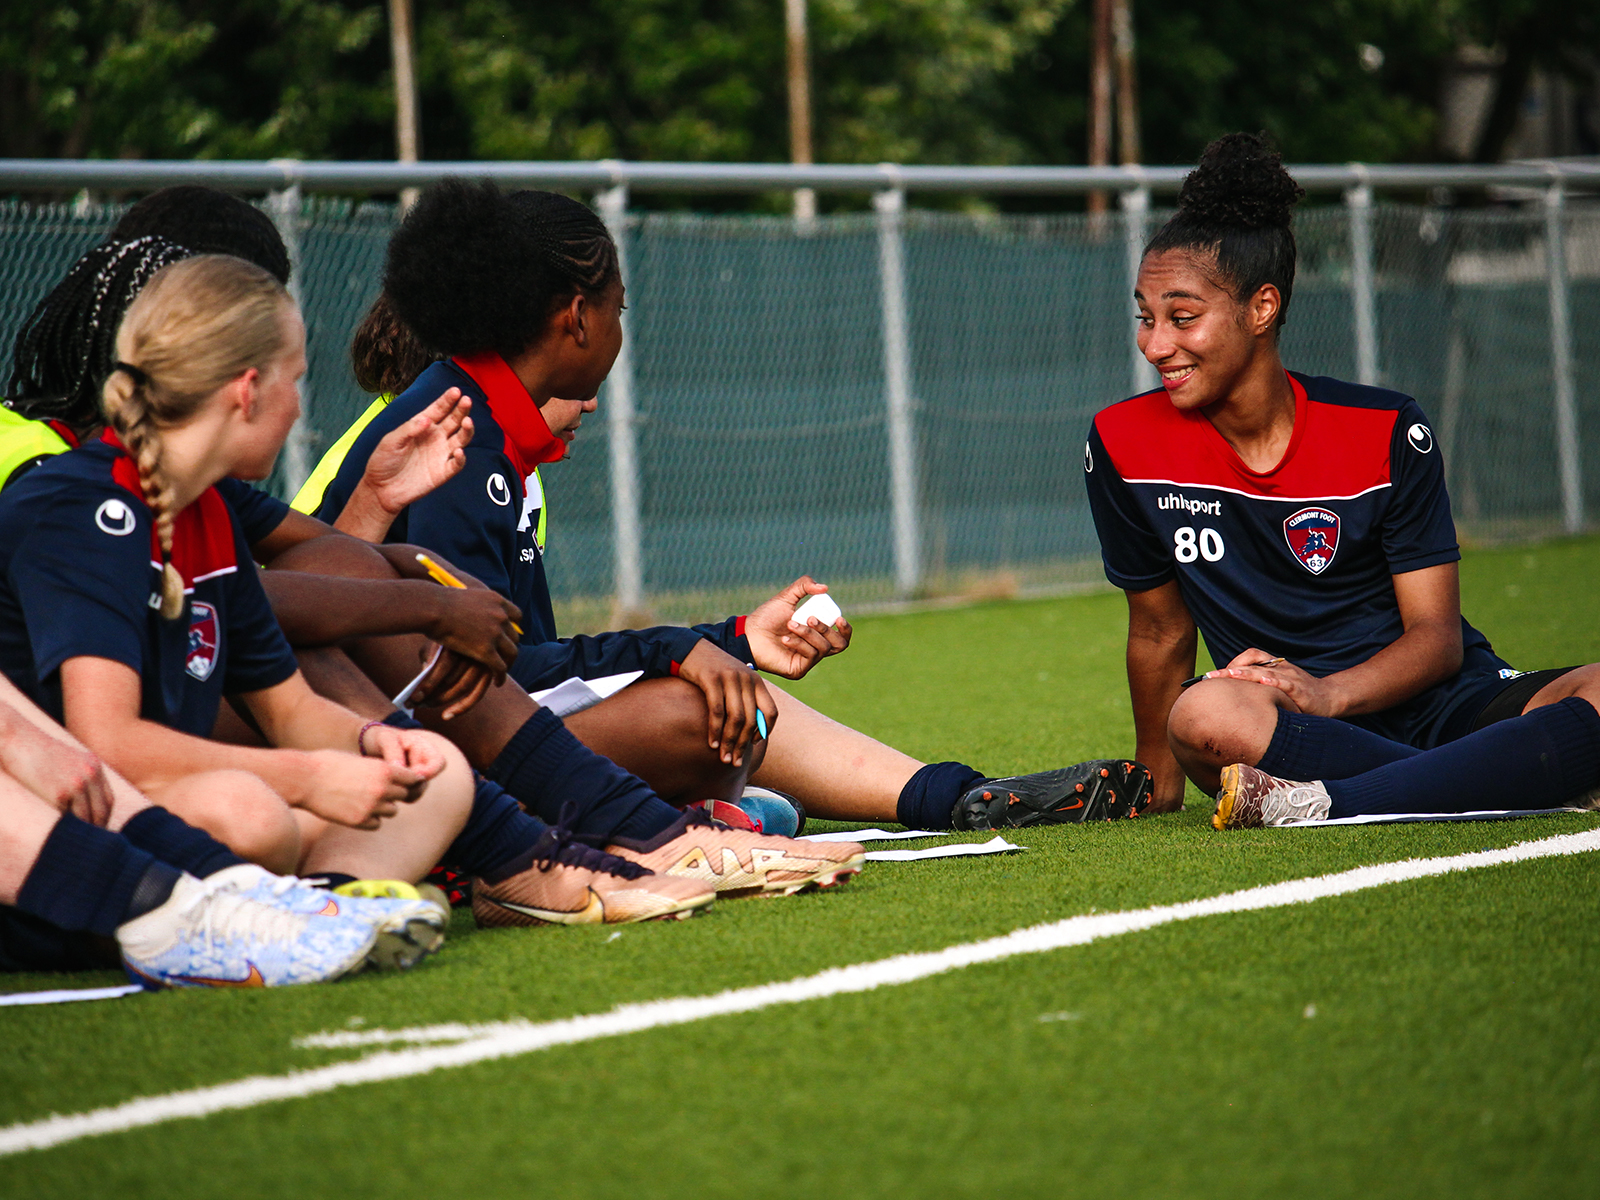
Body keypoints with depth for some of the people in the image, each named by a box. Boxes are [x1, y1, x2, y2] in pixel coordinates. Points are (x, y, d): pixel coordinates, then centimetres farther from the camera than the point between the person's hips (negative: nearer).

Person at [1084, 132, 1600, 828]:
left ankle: (1326, 802, -38)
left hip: (1444, 707, 0)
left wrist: (1326, 694, -24)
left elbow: (1437, 634, -6)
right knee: (1204, 714, -38)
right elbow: (1160, 629, 13)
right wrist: (1156, 782, 20)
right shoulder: (1124, 445, 1)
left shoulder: (1387, 433, -4)